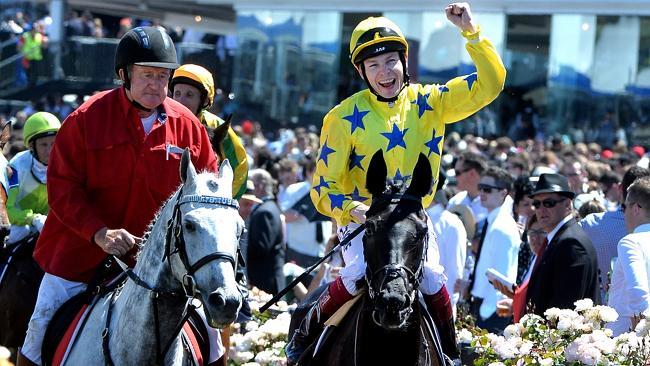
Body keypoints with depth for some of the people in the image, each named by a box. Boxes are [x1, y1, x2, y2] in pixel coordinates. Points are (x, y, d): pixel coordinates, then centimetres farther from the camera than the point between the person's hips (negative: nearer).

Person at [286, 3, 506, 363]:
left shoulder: (429, 103, 0)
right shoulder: (346, 117, -8)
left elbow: (489, 84, -7)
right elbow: (324, 187, -8)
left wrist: (472, 32, -19)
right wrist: (352, 210, -28)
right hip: (361, 218, -2)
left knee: (432, 280, -22)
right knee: (359, 275, -29)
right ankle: (307, 333, -4)